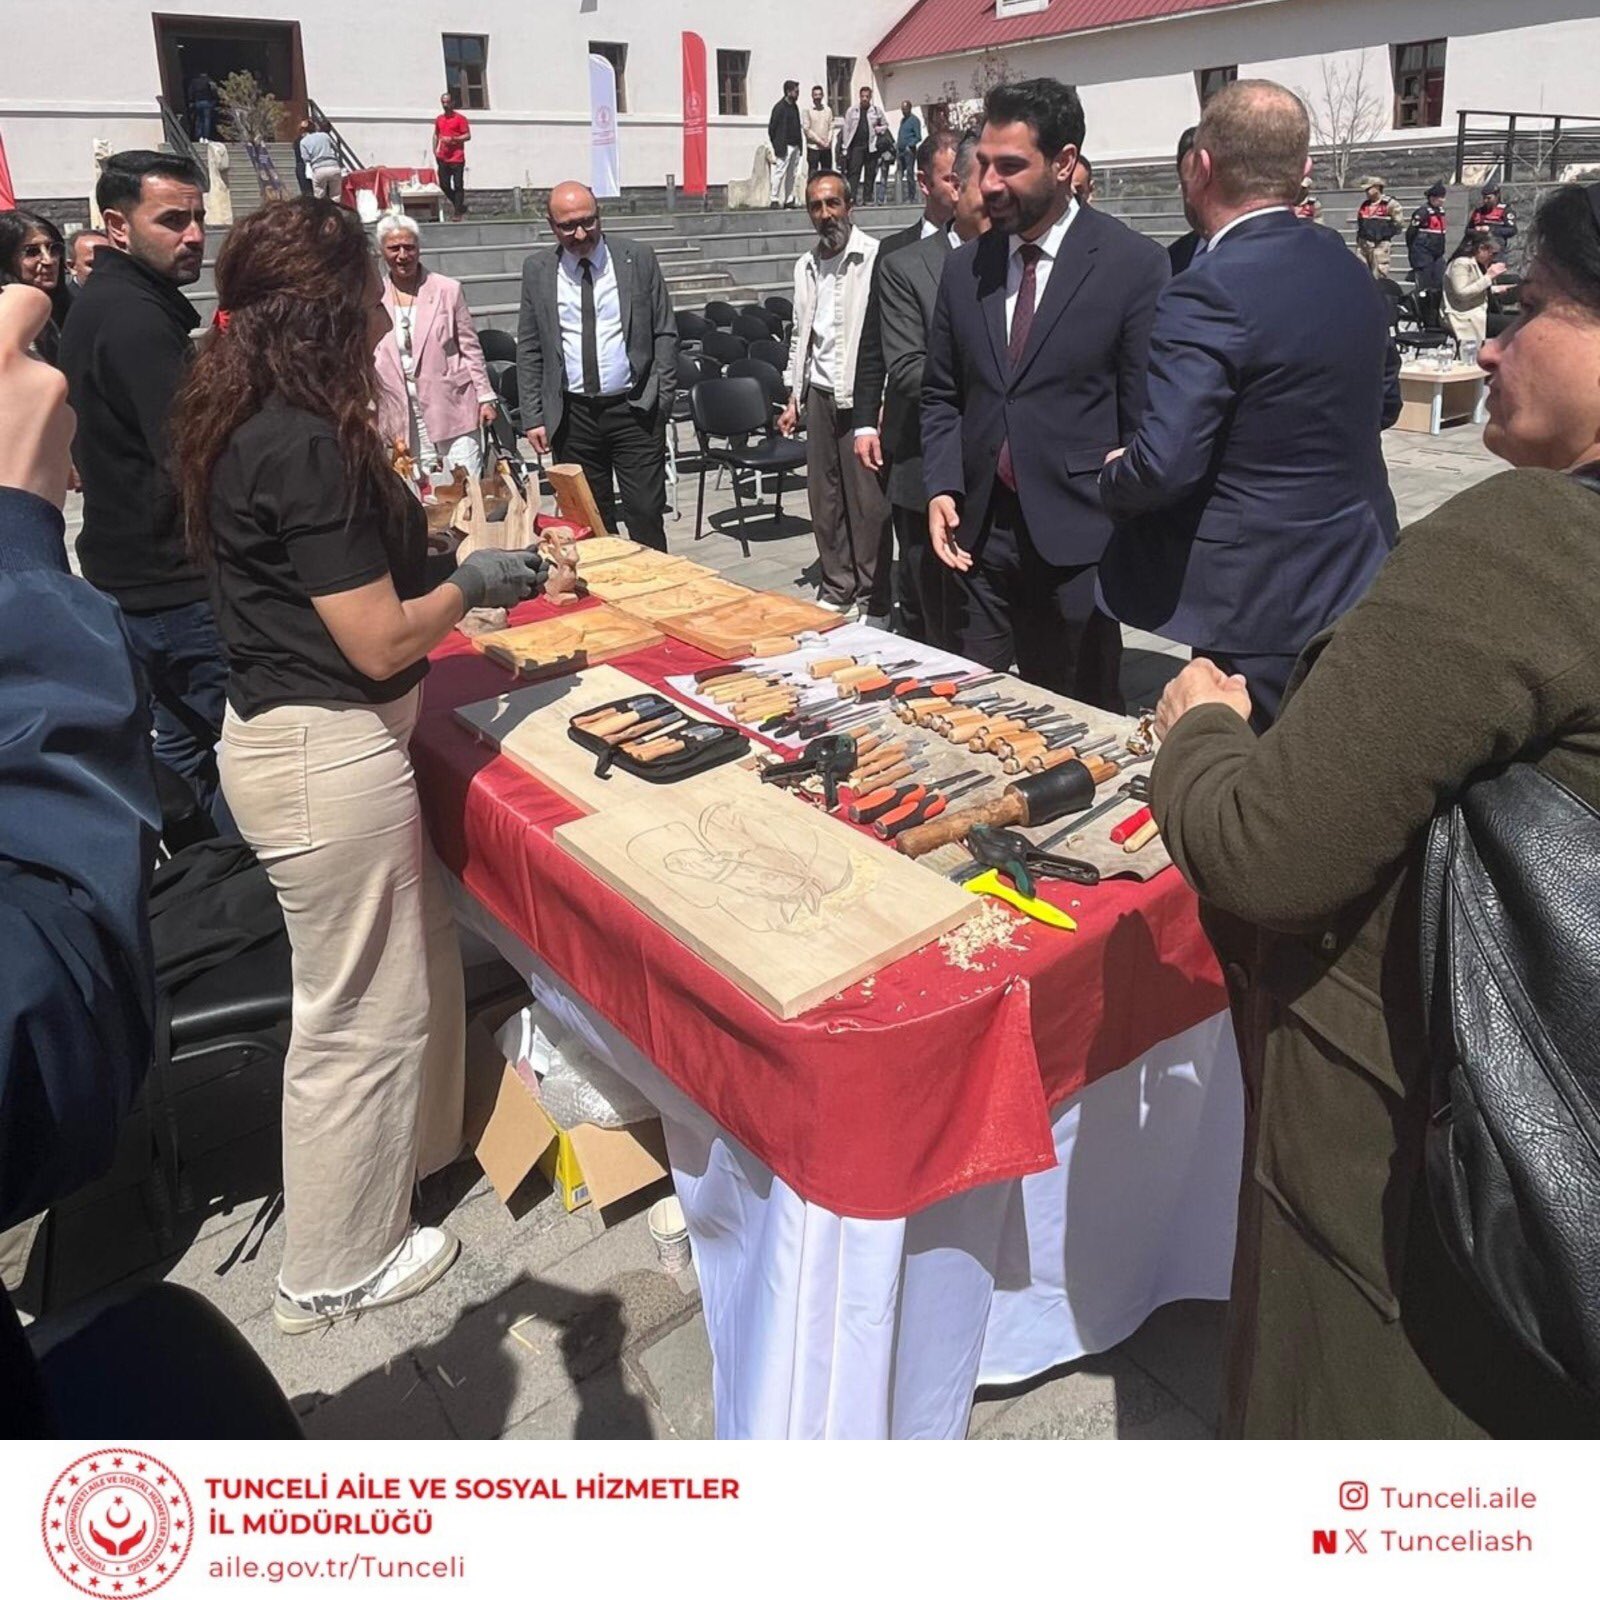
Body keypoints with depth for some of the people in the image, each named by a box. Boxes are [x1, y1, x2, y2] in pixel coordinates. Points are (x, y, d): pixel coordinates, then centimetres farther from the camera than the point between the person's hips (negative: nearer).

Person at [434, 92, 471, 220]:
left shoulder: (460, 118, -2)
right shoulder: (439, 119, 14)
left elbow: (468, 135, -6)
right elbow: (436, 135, 22)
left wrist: (452, 139, -16)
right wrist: (435, 150, 10)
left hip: (457, 158, -5)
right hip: (443, 158, 5)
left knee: (458, 186, -5)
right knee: (444, 185, 2)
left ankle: (458, 213, -1)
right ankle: (459, 205, 19)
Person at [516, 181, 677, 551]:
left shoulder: (638, 258, 3)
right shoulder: (537, 270, 6)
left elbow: (665, 334, 5)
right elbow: (529, 350, 8)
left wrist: (663, 397, -3)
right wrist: (533, 417, 1)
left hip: (635, 410, -1)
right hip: (572, 415, 1)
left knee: (646, 516, -3)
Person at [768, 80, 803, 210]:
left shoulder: (794, 106, 15)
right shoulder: (779, 107, -9)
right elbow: (771, 128, -8)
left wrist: (800, 145, 12)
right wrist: (777, 146, -8)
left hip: (795, 146, 8)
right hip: (784, 147, -8)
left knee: (791, 175, 9)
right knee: (779, 173, -7)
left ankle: (789, 200, 14)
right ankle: (775, 200, -4)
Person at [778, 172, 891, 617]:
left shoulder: (875, 257, -8)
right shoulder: (806, 266, 14)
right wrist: (793, 397, 17)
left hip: (862, 394, -6)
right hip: (820, 394, 7)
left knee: (868, 502, -4)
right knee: (824, 497, 10)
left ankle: (873, 601, 6)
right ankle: (836, 589, 22)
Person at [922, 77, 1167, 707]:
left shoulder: (1135, 265, -5)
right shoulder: (965, 266, 10)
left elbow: (1145, 417, -5)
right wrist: (941, 489, -1)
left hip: (1076, 539, -4)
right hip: (976, 533, 4)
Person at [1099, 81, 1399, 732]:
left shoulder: (1209, 294, -20)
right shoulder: (1344, 265, 8)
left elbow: (1162, 465, -25)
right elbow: (1384, 401, 21)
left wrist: (1111, 478, -4)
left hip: (1264, 612, -9)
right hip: (1359, 587, 9)